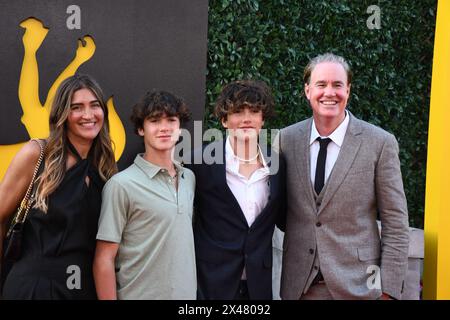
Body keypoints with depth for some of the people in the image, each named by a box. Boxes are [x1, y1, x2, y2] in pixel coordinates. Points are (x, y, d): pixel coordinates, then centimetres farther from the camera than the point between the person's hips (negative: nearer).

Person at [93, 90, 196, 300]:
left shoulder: (189, 178, 5)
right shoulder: (122, 184, -12)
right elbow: (104, 260, -11)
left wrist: (194, 291, 7)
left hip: (188, 293, 5)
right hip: (139, 294, -5)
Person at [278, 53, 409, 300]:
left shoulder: (381, 143, -7)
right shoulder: (287, 139, 1)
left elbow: (396, 225, -6)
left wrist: (388, 291, -9)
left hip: (357, 285, -2)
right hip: (298, 286, 3)